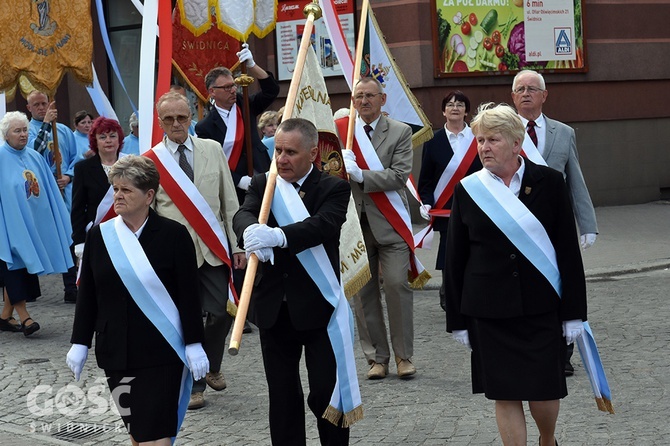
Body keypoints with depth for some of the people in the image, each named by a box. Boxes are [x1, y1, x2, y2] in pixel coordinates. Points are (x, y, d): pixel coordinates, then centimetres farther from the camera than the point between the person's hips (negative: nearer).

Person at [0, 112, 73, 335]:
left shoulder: (35, 158, 8)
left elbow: (50, 191, 11)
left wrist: (60, 223, 8)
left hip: (36, 223, 6)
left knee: (18, 268, 10)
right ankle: (23, 316, -4)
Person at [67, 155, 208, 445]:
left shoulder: (173, 235, -6)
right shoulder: (99, 235, 4)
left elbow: (188, 295, -5)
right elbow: (87, 294, 9)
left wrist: (194, 344, -7)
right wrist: (80, 343, 7)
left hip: (161, 351, -4)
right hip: (114, 350, 4)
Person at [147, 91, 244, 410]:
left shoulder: (213, 150, 7)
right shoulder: (149, 161, 1)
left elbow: (229, 201, 8)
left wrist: (238, 244, 4)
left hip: (214, 248, 2)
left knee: (222, 312, 2)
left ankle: (211, 367, 29)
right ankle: (193, 384, 15)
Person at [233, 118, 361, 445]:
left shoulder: (333, 188, -4)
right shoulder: (262, 184, 6)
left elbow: (323, 224, -24)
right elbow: (243, 215, -14)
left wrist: (278, 236, -42)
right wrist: (251, 231, -39)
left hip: (319, 308, -3)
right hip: (273, 308, 3)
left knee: (326, 393, 0)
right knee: (282, 395, 11)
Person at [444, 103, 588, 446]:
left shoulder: (549, 182, -1)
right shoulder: (467, 190, 2)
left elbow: (569, 250, 1)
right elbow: (454, 259, 6)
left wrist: (574, 312, -2)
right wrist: (457, 320, 4)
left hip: (541, 305, -1)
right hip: (489, 311, 1)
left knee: (543, 389, 3)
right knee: (504, 394, 3)